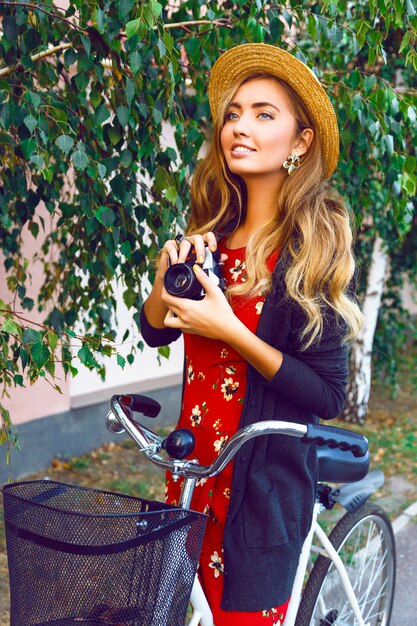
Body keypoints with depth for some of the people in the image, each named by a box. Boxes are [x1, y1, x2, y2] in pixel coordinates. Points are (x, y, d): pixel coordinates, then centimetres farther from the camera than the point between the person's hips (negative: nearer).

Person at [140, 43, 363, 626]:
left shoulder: (315, 248, -15)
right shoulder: (213, 232, 2)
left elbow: (328, 395, -17)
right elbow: (155, 331, 6)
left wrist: (230, 331, -25)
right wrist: (168, 271, -14)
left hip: (265, 481, -5)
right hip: (194, 463, 6)